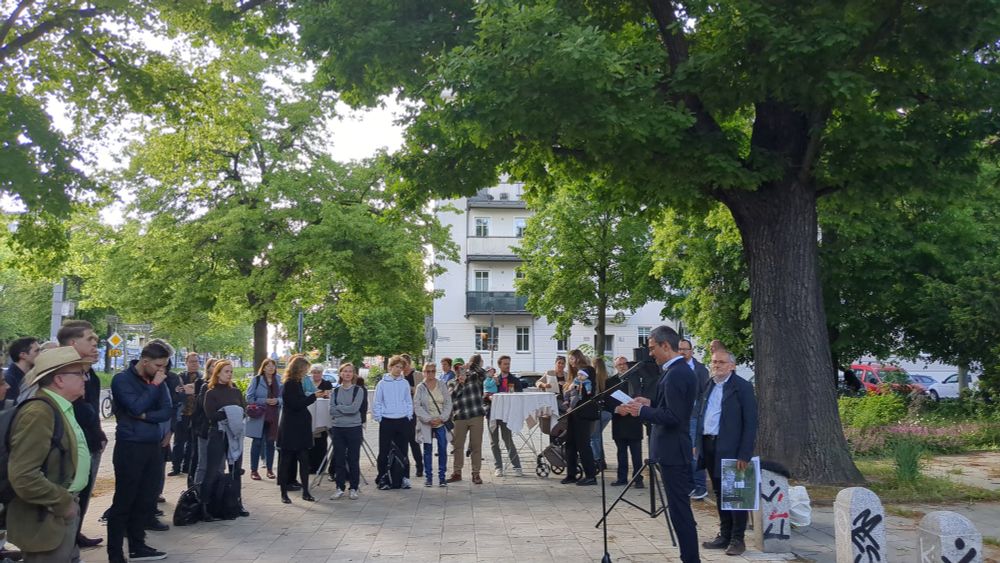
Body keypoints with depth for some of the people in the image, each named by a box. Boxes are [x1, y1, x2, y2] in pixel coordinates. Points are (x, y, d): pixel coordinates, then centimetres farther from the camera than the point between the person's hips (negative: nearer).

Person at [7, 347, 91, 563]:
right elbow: (23, 476, -27)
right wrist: (63, 503, -18)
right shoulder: (38, 412, -21)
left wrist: (69, 500, 14)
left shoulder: (61, 408, 10)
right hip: (47, 521, -9)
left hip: (64, 515, 9)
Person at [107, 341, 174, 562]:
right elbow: (136, 406, -20)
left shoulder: (158, 381, 10)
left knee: (145, 501, 11)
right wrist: (154, 385, -13)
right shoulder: (122, 379, -7)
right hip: (130, 447, -6)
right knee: (123, 502, -1)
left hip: (153, 446, 6)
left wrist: (145, 416, -12)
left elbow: (167, 411, 2)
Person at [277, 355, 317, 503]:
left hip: (300, 428, 8)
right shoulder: (288, 385, -13)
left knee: (304, 459, 4)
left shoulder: (297, 383, 14)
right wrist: (314, 396, -19)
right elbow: (296, 404, -20)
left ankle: (305, 491, 8)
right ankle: (284, 493, 11)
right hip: (289, 429, -8)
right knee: (286, 460, 3)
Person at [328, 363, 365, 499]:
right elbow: (331, 410, -1)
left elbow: (354, 408, -14)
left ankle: (354, 488, 11)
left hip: (354, 428, -3)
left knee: (353, 460, 2)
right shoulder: (335, 391, 9)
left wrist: (339, 408, -6)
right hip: (338, 428, 3)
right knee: (339, 459, 7)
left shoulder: (359, 390, -1)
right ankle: (340, 488, 17)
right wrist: (346, 410, -11)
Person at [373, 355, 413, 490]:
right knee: (384, 452, 3)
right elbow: (377, 403, 2)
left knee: (403, 452, 7)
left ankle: (405, 478, 14)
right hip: (387, 422, -2)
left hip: (403, 422, 2)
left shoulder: (405, 383, 5)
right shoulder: (382, 384, -1)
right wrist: (379, 418, -4)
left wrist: (409, 416, 3)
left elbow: (409, 401, 11)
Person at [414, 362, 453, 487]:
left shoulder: (442, 385, 5)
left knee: (443, 450, 0)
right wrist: (429, 419, -13)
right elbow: (417, 406, -5)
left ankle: (442, 477, 8)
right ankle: (428, 477, 11)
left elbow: (448, 403, 3)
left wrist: (442, 418, -9)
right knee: (428, 450, 4)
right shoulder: (420, 387, 0)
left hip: (441, 423, 1)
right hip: (426, 424, -1)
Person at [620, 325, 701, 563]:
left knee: (680, 509, -3)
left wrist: (642, 411, -16)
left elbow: (673, 417, -23)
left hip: (672, 452, -10)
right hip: (677, 448, 10)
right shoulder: (684, 370, 12)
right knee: (681, 508, 15)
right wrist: (650, 403, 12)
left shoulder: (675, 375, -19)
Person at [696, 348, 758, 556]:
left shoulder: (742, 387, -7)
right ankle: (724, 535, 24)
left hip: (731, 449, -6)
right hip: (709, 446, 6)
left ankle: (737, 539, 12)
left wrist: (744, 454, -16)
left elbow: (751, 423, -10)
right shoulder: (709, 385, 12)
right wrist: (698, 444, 8)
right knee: (719, 493, 14)